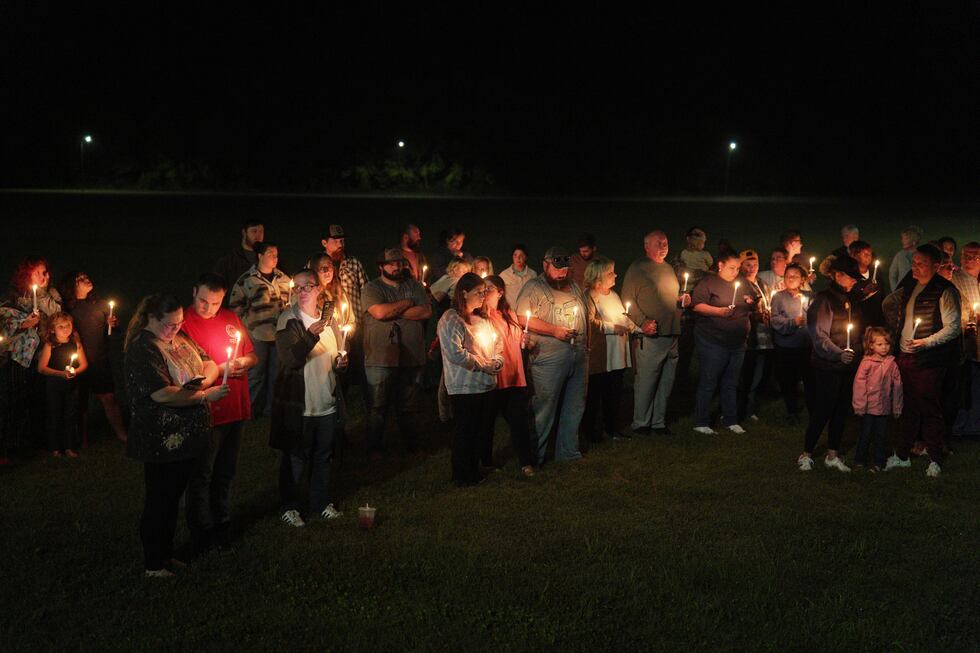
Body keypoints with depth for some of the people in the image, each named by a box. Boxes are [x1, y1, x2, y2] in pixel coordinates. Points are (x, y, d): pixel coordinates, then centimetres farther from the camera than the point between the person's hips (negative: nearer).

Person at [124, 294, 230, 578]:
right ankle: (153, 564, 16)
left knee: (173, 498, 18)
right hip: (161, 443, -8)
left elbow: (210, 365, 11)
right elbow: (162, 394, -28)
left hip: (186, 437, 8)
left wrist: (205, 379, -13)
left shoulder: (181, 339, 8)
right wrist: (206, 395, -22)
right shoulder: (142, 350, -19)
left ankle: (166, 554, 31)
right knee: (159, 501, 3)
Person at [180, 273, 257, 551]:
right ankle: (202, 536, 13)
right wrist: (219, 369, -20)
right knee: (201, 475, 3)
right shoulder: (184, 322, -10)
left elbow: (252, 356, 16)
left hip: (235, 410, 6)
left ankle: (222, 526, 31)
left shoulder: (231, 319, 10)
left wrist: (243, 362, -6)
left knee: (225, 473, 18)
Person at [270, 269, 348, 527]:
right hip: (299, 403, -5)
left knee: (323, 456, 16)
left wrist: (341, 362, -1)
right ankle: (289, 506, 17)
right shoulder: (289, 320, -10)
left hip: (327, 402, 6)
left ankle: (321, 501, 30)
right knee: (295, 458, 4)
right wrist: (311, 335, -36)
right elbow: (289, 358, -23)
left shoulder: (328, 319, 9)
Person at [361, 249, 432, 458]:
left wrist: (394, 312, -11)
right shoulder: (372, 288, -1)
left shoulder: (414, 286, 11)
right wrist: (407, 304, -6)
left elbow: (427, 312, -3)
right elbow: (379, 312, -18)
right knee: (377, 407, 5)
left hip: (411, 358, 3)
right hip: (380, 359, -3)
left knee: (409, 407, 12)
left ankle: (412, 446, 25)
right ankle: (374, 448, 17)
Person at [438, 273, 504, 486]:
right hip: (464, 387, -8)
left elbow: (498, 345, 20)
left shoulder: (482, 320, 16)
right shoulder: (451, 319, -12)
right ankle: (462, 477, 9)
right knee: (465, 432, -2)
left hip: (487, 385, 8)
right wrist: (484, 365, -16)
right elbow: (455, 353, -22)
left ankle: (475, 472, 23)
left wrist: (496, 362, -2)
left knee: (483, 431, 11)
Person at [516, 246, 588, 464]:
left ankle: (568, 452, 23)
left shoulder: (574, 287, 17)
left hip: (579, 356, 7)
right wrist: (554, 331, -18)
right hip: (549, 358, -7)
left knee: (575, 406, 12)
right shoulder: (534, 288, -5)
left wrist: (586, 341, 12)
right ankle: (535, 456, 6)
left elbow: (586, 316, 24)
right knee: (544, 408, -4)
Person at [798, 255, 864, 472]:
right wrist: (838, 354, -26)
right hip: (828, 367, -7)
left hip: (848, 367, 7)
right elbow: (819, 336, -16)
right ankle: (806, 455, 6)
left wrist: (858, 353, 11)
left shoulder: (850, 302, 15)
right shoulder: (824, 300, -9)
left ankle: (832, 455, 19)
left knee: (841, 411, 10)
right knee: (823, 411, -5)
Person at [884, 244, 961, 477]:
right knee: (907, 407, 14)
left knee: (930, 409, -1)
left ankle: (935, 460, 10)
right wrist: (892, 330, 16)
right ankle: (901, 456, 23)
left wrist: (925, 342, -22)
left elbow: (952, 328, -13)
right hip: (904, 357, 6)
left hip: (928, 360, -6)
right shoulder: (909, 287, 12)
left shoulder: (945, 291, -10)